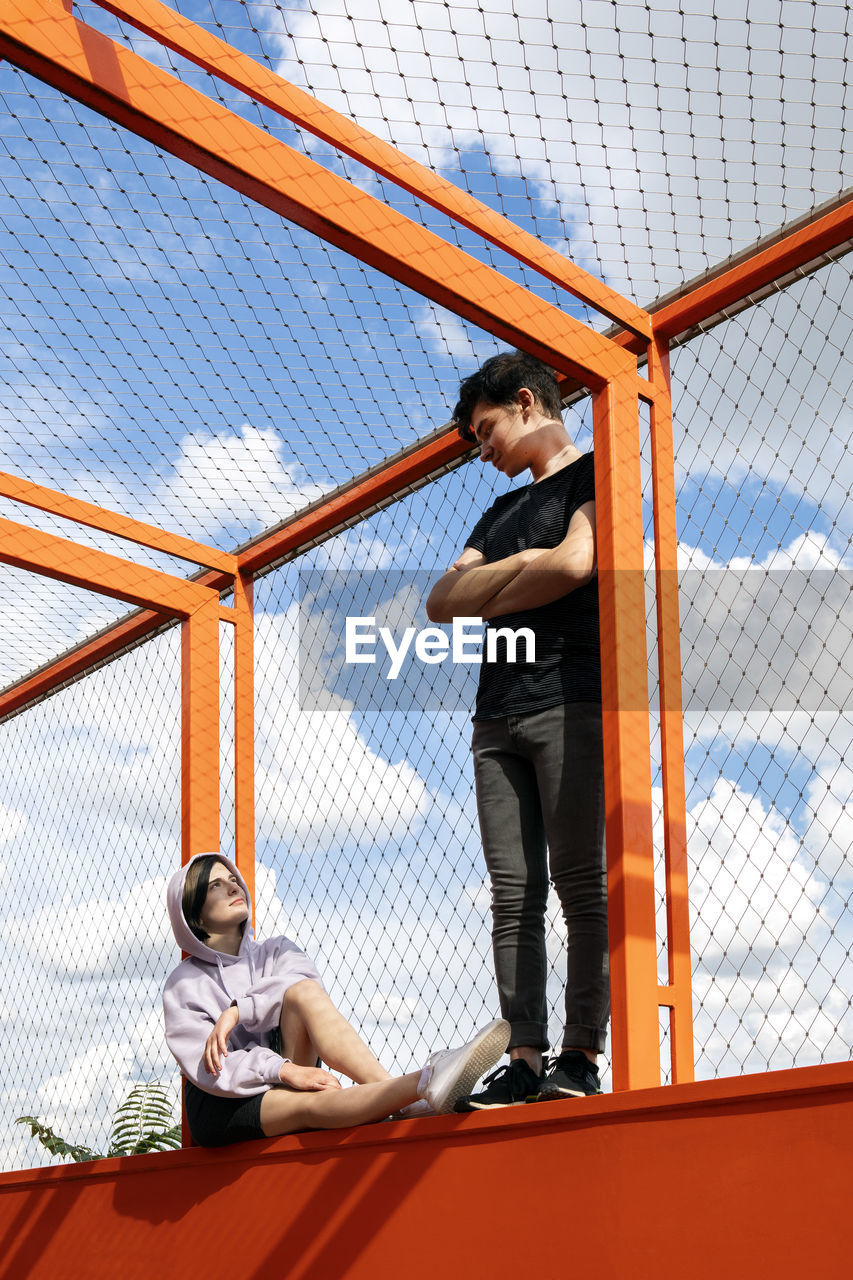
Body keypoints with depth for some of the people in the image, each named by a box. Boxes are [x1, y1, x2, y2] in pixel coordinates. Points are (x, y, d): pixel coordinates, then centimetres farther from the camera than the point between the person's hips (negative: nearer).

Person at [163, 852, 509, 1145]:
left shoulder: (275, 952, 19)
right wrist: (282, 1070, -26)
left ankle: (402, 1095, -43)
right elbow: (203, 1065, -11)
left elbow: (302, 983, -6)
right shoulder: (182, 985, 6)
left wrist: (237, 1011, -20)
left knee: (302, 992, -25)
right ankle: (424, 1084, -58)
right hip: (220, 1110, -3)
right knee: (312, 1103, -37)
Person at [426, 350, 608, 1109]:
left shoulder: (595, 473, 8)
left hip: (571, 698, -7)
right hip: (499, 715, 7)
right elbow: (442, 603, 17)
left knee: (582, 882, -11)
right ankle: (525, 1060, -6)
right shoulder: (502, 511, 29)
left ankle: (582, 1056, -12)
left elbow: (574, 562, -11)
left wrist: (486, 598, 3)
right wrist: (515, 569, 0)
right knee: (513, 895, -2)